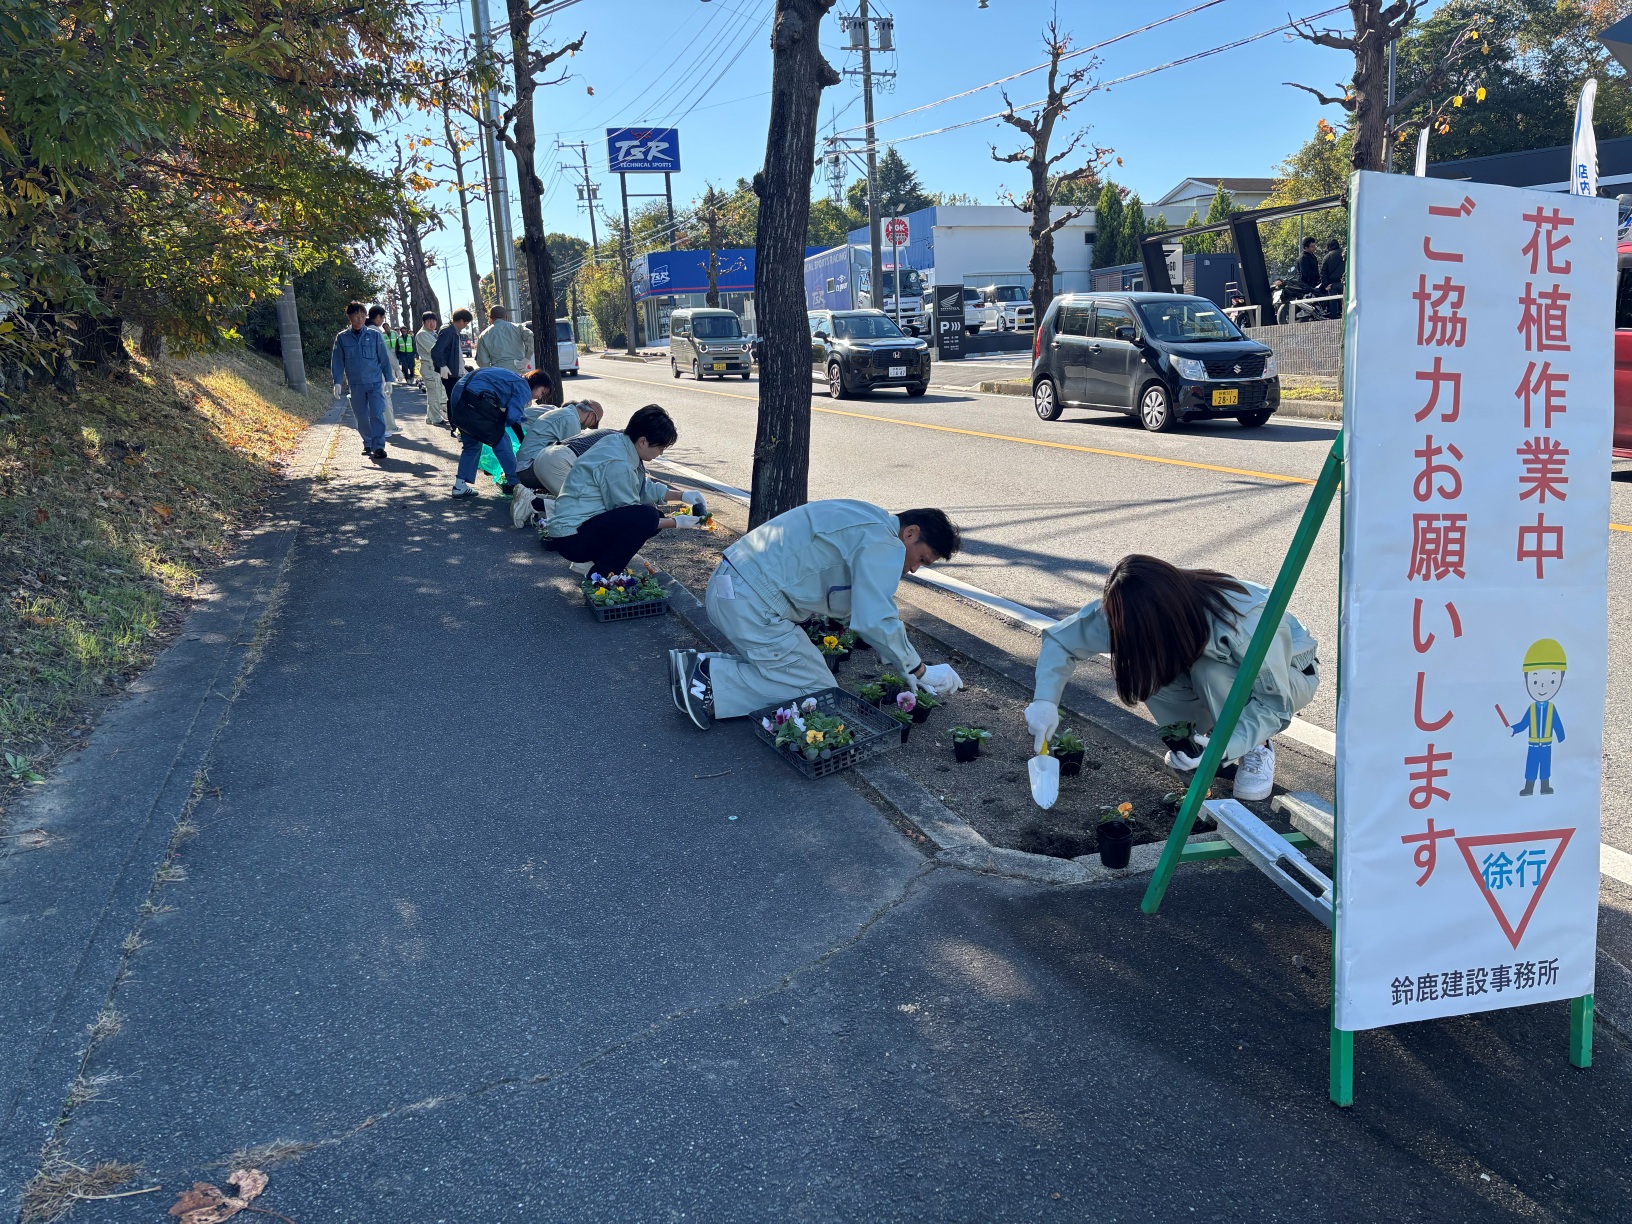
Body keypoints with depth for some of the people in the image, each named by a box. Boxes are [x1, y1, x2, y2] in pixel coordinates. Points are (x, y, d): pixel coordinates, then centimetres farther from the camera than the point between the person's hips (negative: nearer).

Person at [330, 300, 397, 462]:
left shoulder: (374, 335, 1)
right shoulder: (342, 338, 4)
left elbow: (384, 358, 6)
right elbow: (337, 362, 5)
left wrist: (388, 379, 4)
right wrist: (337, 382, -3)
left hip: (375, 383, -2)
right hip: (356, 385, 2)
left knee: (377, 414, -13)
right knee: (361, 417, 8)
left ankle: (378, 447, -16)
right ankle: (368, 444, 24)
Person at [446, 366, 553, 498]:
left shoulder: (515, 380, 29)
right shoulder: (524, 388, 2)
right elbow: (513, 417, -11)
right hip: (476, 397, -9)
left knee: (471, 443, 19)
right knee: (500, 439, 4)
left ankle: (460, 485, 14)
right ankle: (514, 483, 10)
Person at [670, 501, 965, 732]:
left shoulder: (866, 522, 20)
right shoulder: (883, 543, -12)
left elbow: (861, 608, 28)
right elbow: (876, 622, -20)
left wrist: (902, 666, 23)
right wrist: (919, 671, -5)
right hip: (755, 604, -10)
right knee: (818, 691, -3)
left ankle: (697, 666, 8)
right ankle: (713, 684, -9)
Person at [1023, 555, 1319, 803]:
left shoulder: (1245, 622, -39)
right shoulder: (1131, 611, -26)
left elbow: (1277, 704, -31)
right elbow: (1062, 636, -18)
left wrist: (1219, 748, -43)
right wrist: (1045, 700, -32)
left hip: (1290, 674, -5)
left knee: (1210, 671, -36)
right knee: (1145, 668, -25)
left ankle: (1257, 750, -11)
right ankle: (1193, 736, 1)